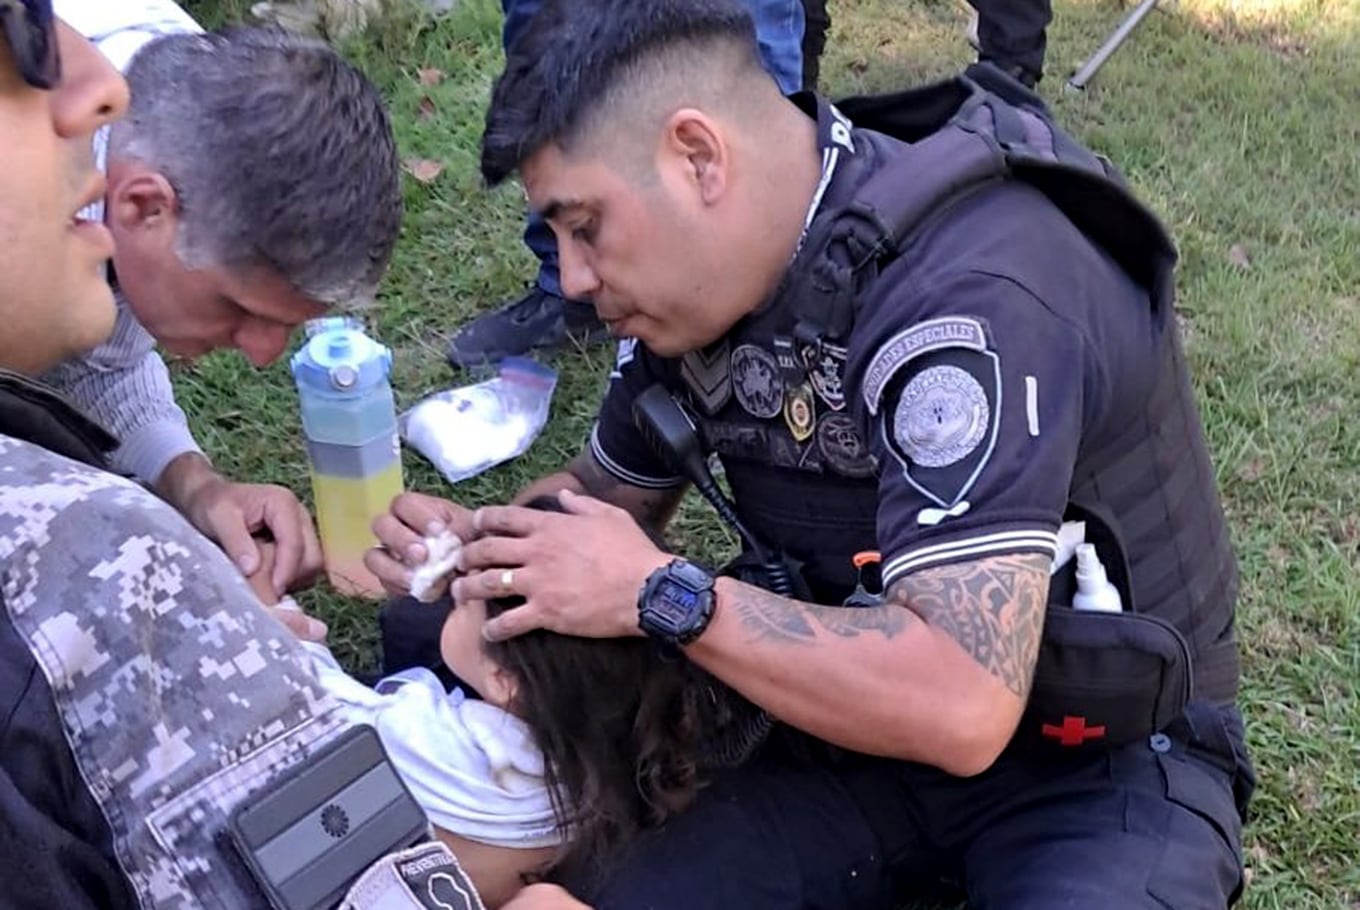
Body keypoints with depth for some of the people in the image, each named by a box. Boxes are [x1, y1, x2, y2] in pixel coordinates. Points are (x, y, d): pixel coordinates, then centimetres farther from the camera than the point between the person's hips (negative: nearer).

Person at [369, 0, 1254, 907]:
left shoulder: (971, 296, -29)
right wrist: (477, 539, -8)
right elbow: (611, 489, 14)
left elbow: (963, 706, -35)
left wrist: (661, 595, -27)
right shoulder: (699, 290, -4)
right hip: (884, 725, 6)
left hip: (1110, 759, -6)